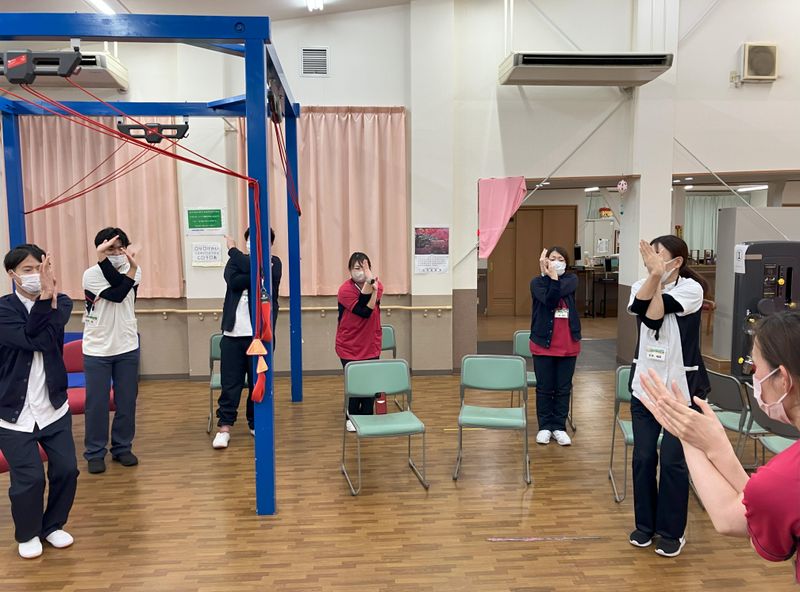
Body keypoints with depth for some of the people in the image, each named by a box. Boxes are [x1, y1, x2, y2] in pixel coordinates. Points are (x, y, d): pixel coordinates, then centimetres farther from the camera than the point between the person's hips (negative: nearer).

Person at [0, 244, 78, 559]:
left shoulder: (60, 302, -1)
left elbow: (50, 338, -20)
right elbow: (33, 340, -24)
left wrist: (51, 295, -34)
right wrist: (44, 297, -31)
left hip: (54, 406, 3)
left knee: (66, 469, 4)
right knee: (29, 477, -3)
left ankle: (53, 525, 30)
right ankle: (27, 534, 25)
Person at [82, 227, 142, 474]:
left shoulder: (134, 270, 2)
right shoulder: (91, 274, -8)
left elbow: (119, 284, -17)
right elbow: (117, 295, -20)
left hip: (127, 347, 3)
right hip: (97, 350, -3)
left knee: (127, 401, 8)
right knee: (96, 403, 3)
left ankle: (122, 447, 22)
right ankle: (95, 452, 16)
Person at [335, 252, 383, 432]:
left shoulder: (377, 285, -3)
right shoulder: (345, 289, -15)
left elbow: (374, 303, -22)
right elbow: (364, 311, -26)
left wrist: (371, 283, -38)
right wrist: (368, 283, -31)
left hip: (371, 345, 3)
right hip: (349, 347, -3)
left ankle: (367, 417, 20)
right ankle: (351, 418, 22)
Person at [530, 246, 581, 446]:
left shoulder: (572, 279, 3)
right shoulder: (537, 282, -2)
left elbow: (562, 290, -19)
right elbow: (550, 301, -20)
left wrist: (552, 275, -17)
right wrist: (547, 274, -22)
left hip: (568, 344, 2)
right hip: (543, 343, -2)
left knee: (563, 388, 9)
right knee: (544, 388, 7)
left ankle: (559, 427, 21)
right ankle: (544, 426, 20)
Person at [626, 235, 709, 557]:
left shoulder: (691, 288, -9)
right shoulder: (640, 285, 3)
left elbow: (656, 315, -23)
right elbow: (640, 308, -20)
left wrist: (658, 276, -19)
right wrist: (653, 274, -30)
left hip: (681, 389, -4)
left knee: (672, 460, 1)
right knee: (643, 457, 8)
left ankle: (672, 531, 18)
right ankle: (645, 524, 25)